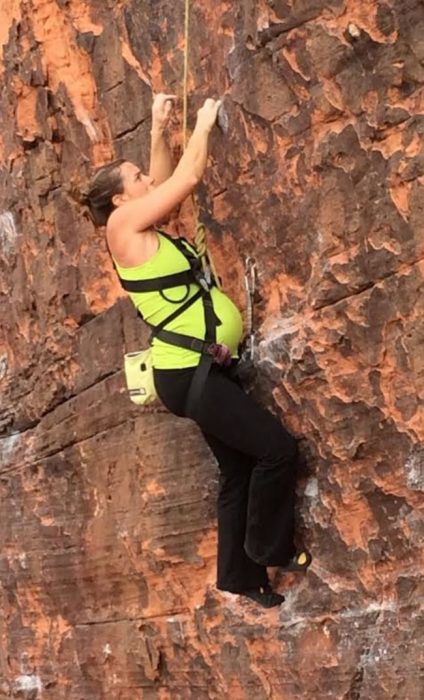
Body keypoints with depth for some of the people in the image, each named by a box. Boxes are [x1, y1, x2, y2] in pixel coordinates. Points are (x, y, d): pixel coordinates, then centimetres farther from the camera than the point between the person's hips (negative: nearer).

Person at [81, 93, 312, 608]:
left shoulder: (144, 230, 13)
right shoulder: (122, 225, -11)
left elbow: (166, 182, 29)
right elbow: (187, 178, -10)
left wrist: (159, 130, 24)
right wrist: (203, 124, 2)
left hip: (206, 369, 10)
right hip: (186, 374, -10)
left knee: (238, 470, 14)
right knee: (277, 449, -10)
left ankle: (239, 575, 24)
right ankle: (271, 549, 7)